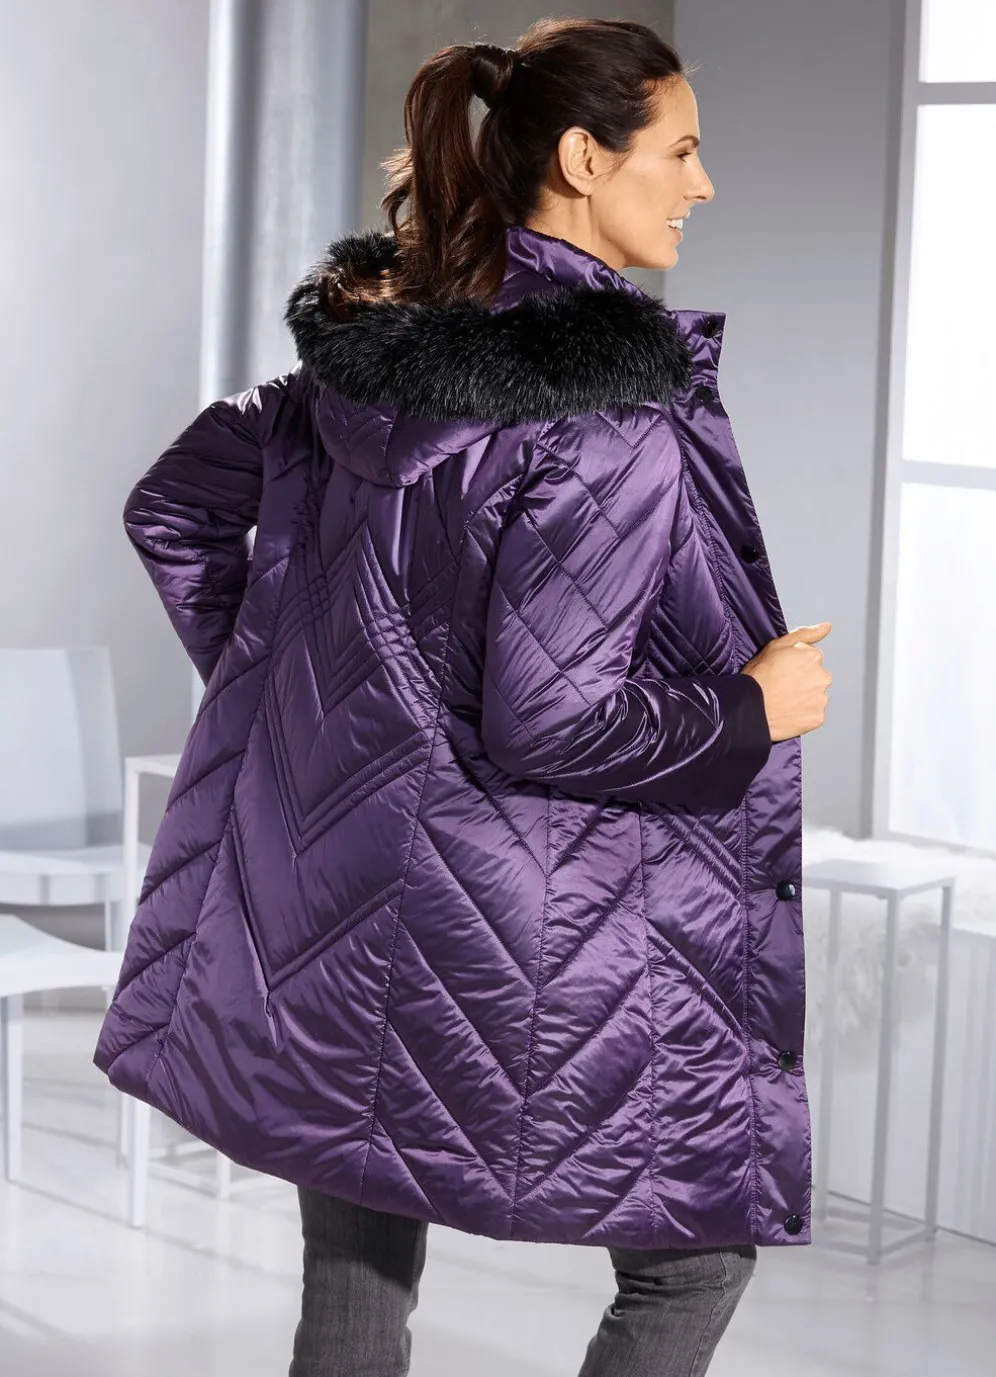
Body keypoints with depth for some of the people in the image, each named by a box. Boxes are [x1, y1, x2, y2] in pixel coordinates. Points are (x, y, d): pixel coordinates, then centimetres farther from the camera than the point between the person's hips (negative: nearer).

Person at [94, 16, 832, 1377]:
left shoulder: (372, 347, 4)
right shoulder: (613, 416, -20)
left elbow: (172, 507, 14)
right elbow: (547, 721, -23)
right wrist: (753, 712, -8)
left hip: (326, 916, 8)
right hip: (528, 957, -7)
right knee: (695, 1249, 15)